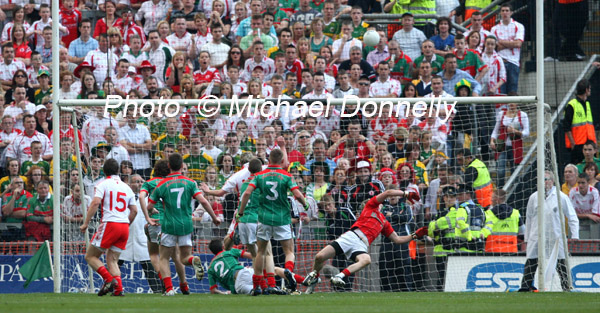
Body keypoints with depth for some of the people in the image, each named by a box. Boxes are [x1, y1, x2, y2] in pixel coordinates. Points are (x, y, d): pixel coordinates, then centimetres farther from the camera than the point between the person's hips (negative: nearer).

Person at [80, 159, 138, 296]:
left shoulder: (103, 184, 1)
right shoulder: (126, 187, 16)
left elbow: (95, 203, -13)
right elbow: (134, 210, 15)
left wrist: (86, 223, -10)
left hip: (110, 224, -5)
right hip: (124, 226, 5)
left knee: (90, 256, 5)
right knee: (112, 260, 11)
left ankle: (109, 279, -15)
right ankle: (118, 288, -7)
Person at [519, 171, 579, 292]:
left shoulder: (561, 197, 0)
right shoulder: (534, 197, 7)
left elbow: (572, 217, 4)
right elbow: (529, 219, 14)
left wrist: (575, 235, -4)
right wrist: (527, 238, 14)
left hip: (556, 236, -2)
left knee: (560, 263, -3)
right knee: (531, 262, -2)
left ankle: (567, 286, 4)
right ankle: (526, 286, 4)